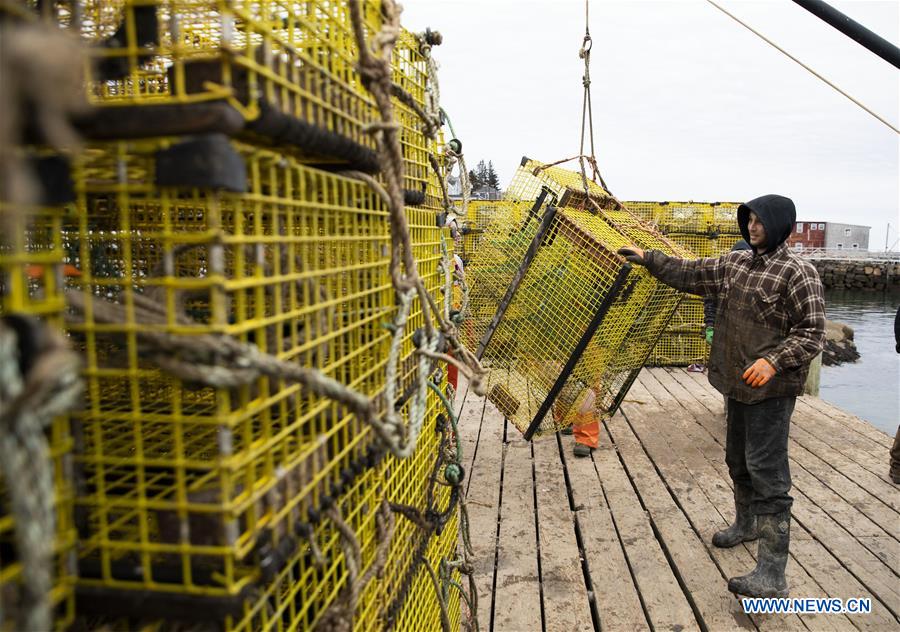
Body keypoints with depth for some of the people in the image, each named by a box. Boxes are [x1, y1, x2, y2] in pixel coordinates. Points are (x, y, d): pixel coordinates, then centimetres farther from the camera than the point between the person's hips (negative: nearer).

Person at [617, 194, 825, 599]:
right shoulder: (735, 263, 9)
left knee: (767, 471, -9)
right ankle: (746, 524, 44)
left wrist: (775, 360, -29)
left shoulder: (797, 273, -14)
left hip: (771, 389, -8)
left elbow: (812, 331, -16)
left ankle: (772, 575, -5)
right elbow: (691, 274, 16)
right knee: (738, 460, 22)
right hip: (737, 383, 8)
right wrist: (648, 259, 13)